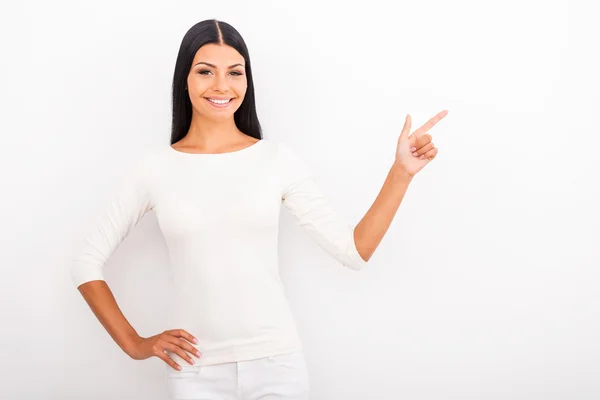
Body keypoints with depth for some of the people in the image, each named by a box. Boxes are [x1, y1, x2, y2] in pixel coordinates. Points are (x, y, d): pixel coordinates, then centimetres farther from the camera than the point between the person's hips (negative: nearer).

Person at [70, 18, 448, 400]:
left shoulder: (279, 159, -1)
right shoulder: (154, 166, -1)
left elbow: (354, 251, -3)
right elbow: (87, 264, 5)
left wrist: (401, 171, -8)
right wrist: (133, 344, 0)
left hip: (277, 363, 1)